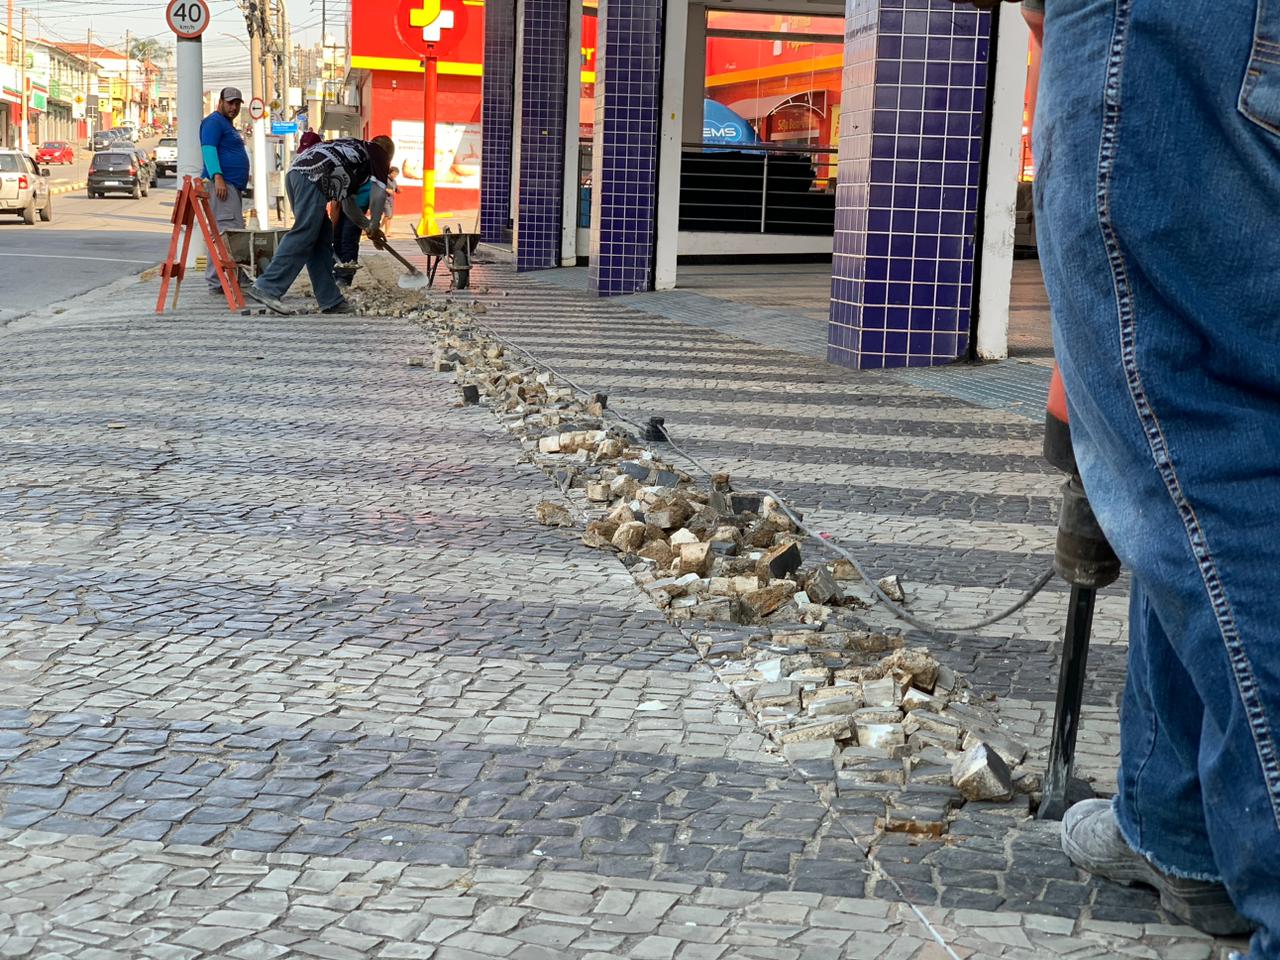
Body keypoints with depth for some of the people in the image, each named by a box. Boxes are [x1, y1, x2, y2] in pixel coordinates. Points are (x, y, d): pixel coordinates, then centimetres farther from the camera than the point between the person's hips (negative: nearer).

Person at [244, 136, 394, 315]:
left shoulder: (357, 148, 39)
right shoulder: (379, 152, 17)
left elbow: (348, 204, 42)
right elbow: (378, 193, 3)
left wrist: (369, 226, 42)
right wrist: (374, 227, 12)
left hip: (295, 172, 9)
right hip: (313, 177, -9)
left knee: (322, 241, 10)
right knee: (303, 236, -14)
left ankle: (331, 300, 10)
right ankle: (267, 288, -23)